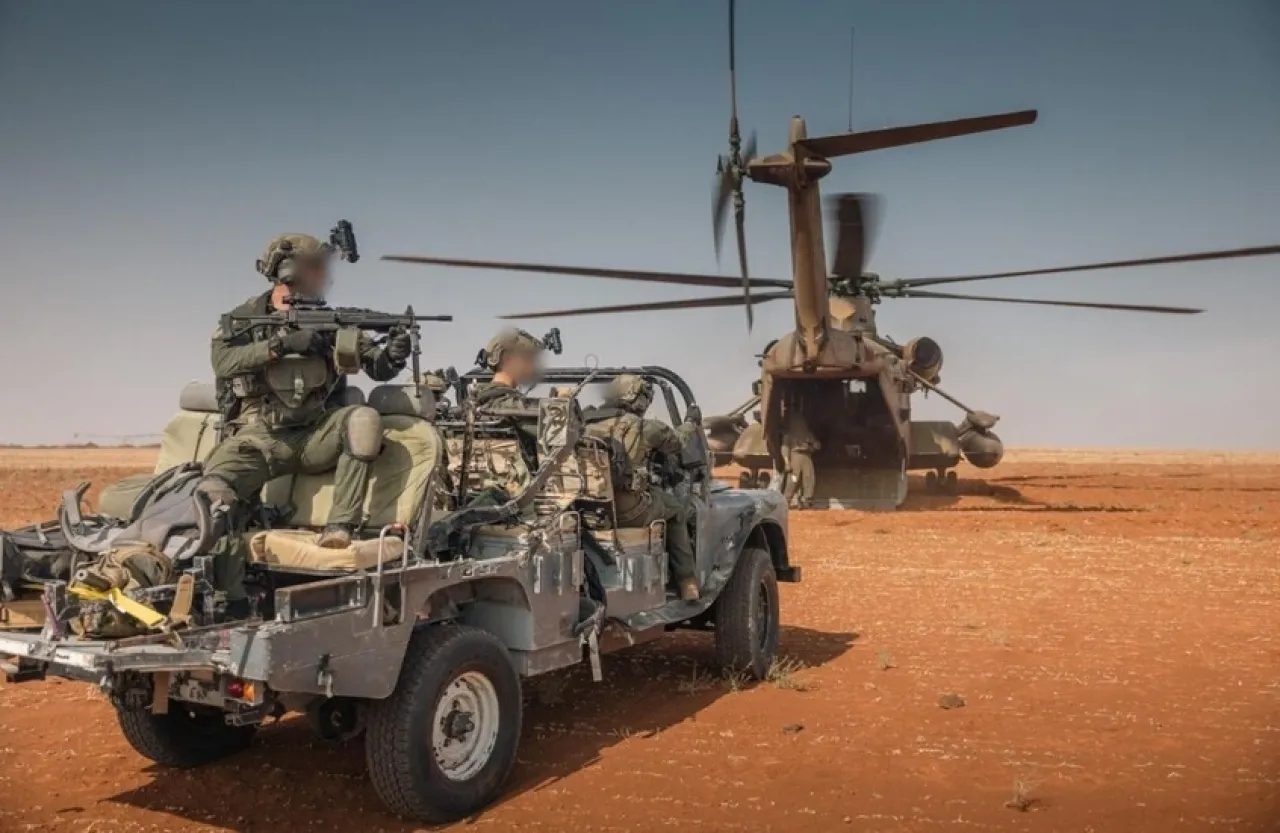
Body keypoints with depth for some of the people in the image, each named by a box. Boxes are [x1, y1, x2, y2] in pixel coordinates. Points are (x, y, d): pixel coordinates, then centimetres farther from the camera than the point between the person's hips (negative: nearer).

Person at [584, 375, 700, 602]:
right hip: (628, 510, -5)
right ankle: (687, 582, 23)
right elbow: (676, 442, 10)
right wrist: (689, 426, 34)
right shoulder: (643, 427, -6)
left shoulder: (587, 425, 8)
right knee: (678, 509, 23)